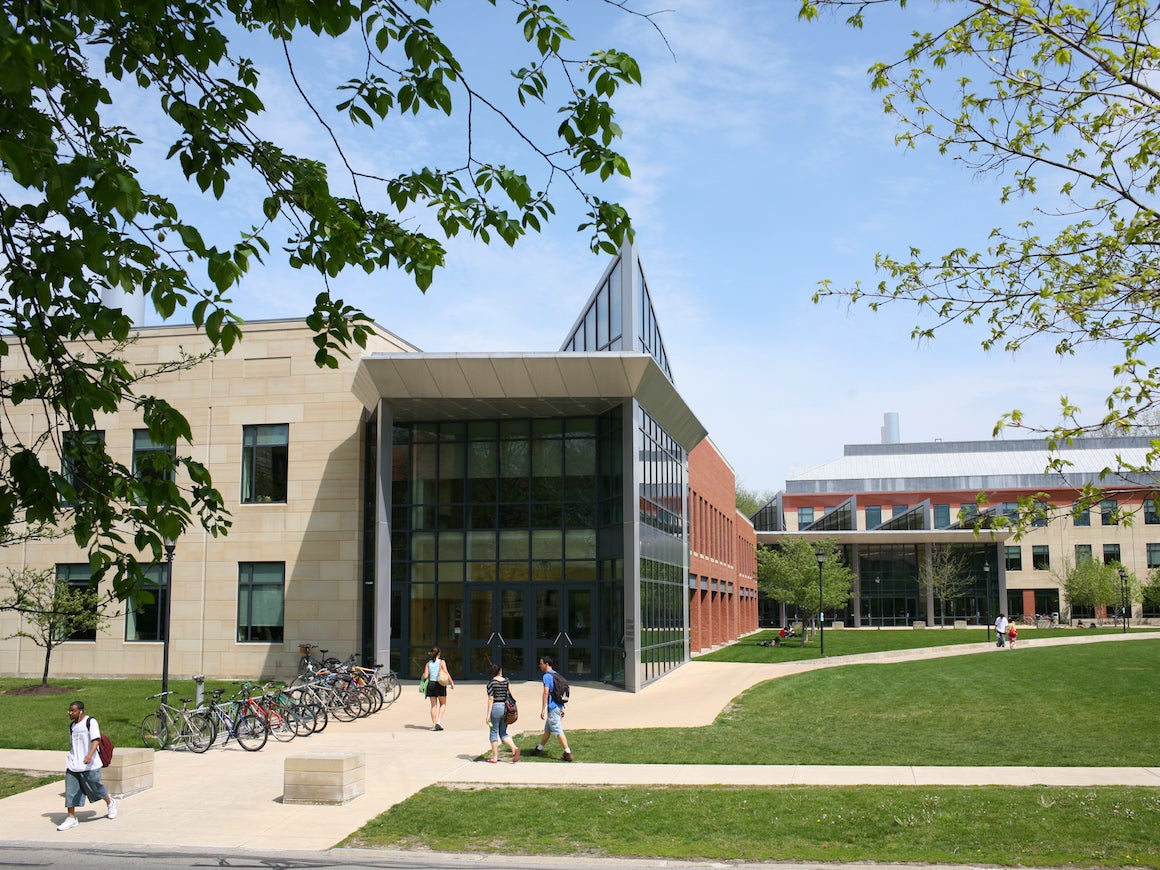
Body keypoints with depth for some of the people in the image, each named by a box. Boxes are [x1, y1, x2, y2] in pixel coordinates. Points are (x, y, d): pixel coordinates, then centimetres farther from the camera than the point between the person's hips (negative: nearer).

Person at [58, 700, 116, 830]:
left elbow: (95, 741, -18)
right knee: (70, 792, -3)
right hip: (73, 765, 6)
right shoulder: (72, 726, 12)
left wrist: (89, 755, -32)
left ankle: (110, 803, 33)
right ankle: (71, 818, 3)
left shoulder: (91, 722, -9)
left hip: (90, 765, -6)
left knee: (96, 787, 7)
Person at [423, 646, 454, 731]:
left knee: (434, 705, 10)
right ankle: (439, 720, -8)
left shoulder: (429, 663, 5)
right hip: (440, 684, -3)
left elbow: (426, 676, 1)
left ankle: (434, 724, 8)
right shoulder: (442, 662, -6)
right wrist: (452, 683, -4)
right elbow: (446, 674, -12)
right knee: (443, 704, 11)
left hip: (431, 684, 3)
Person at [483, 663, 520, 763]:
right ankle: (514, 748, -8)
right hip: (506, 708, 5)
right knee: (503, 733, 14)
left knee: (494, 732, 7)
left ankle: (495, 757, 11)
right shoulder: (506, 681, 6)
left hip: (496, 708, -4)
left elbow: (490, 699, -10)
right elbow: (510, 694, 3)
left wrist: (488, 714, -7)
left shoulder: (491, 682, -7)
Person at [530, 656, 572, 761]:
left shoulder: (547, 676, -13)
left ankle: (568, 753, -9)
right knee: (547, 729, 19)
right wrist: (562, 708, 23)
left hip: (552, 708, -10)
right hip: (558, 706, 10)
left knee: (558, 731, -7)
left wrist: (543, 710, -18)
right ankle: (539, 749, 30)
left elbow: (546, 693, -19)